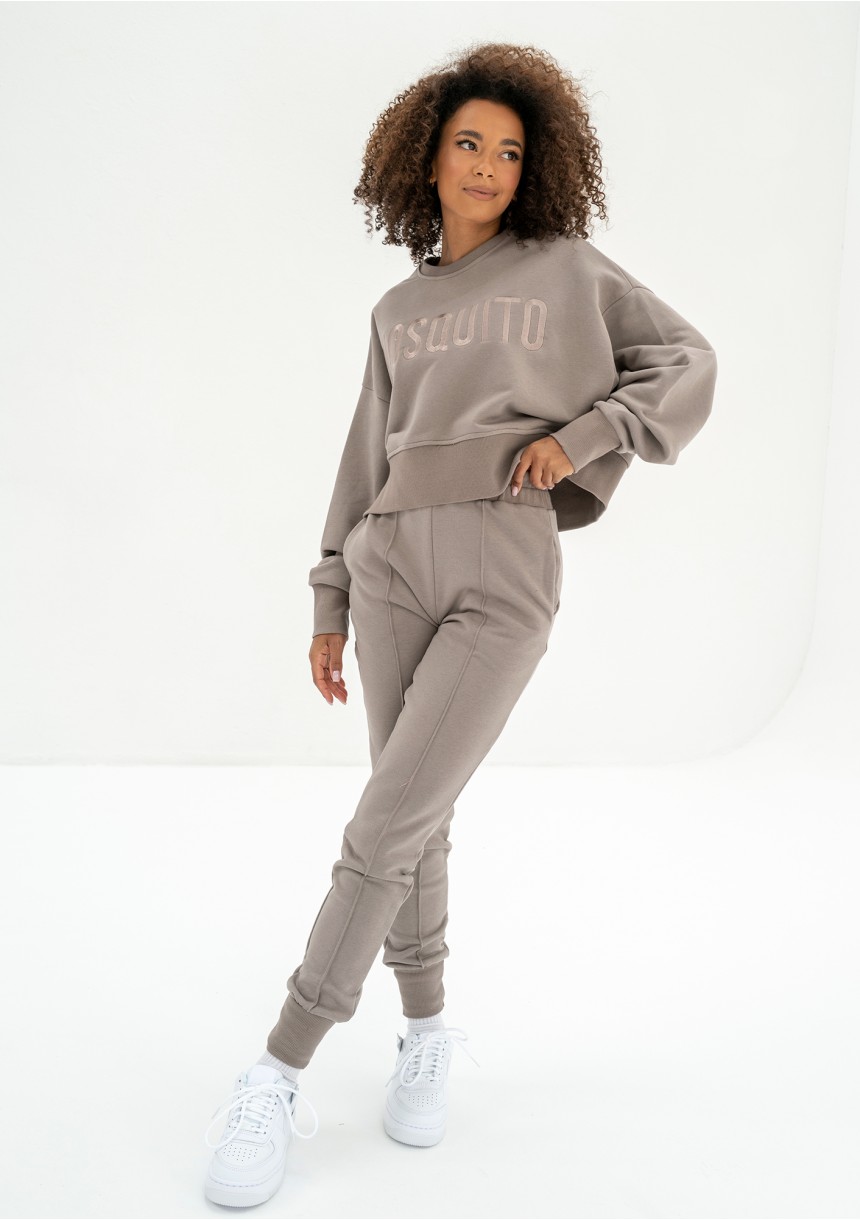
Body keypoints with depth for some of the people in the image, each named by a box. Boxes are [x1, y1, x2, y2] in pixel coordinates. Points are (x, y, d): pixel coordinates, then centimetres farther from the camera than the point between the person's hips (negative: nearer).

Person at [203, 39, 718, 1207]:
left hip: (507, 580, -3)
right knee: (416, 821, 6)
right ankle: (430, 1028, 26)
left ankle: (280, 1075, 2)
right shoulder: (399, 311, 18)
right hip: (395, 564, 4)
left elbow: (688, 364, 10)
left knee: (385, 826, -10)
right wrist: (331, 604, 12)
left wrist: (583, 435, -7)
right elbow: (369, 461, 17)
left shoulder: (568, 268, 11)